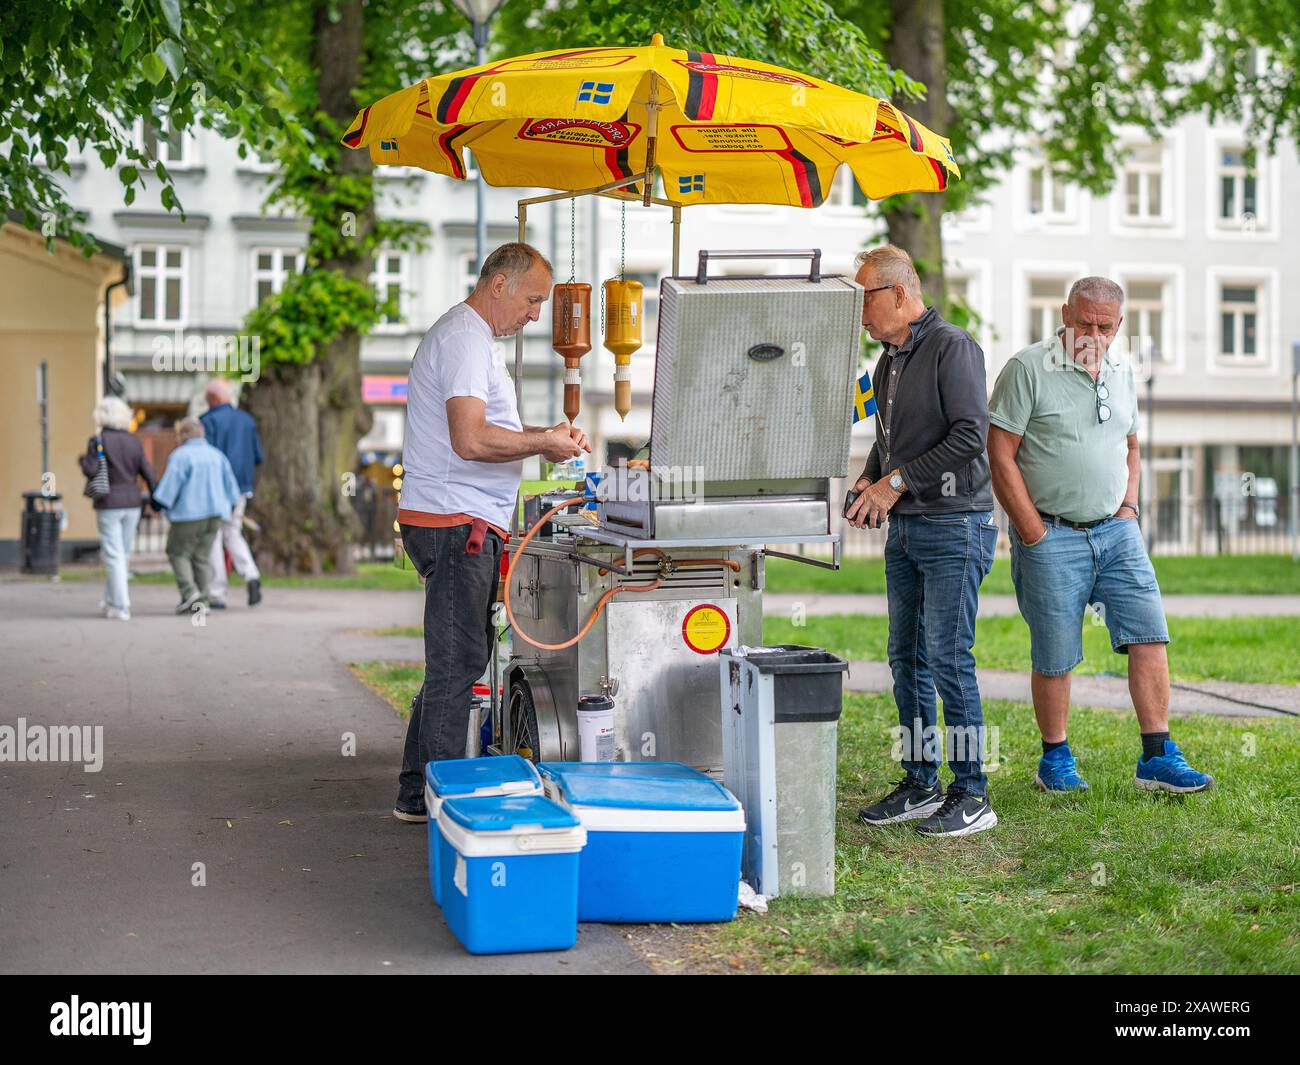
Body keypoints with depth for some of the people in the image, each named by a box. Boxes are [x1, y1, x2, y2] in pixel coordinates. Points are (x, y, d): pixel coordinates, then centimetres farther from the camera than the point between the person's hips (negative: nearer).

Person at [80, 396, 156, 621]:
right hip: (132, 503, 4)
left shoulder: (98, 441, -9)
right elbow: (147, 473, 4)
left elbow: (91, 470, -17)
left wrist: (83, 460, 4)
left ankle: (121, 607, -3)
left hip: (108, 504, -4)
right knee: (124, 554, 15)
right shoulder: (133, 441, 5)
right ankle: (110, 600, 26)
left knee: (113, 556, -1)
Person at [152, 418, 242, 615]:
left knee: (178, 553, 6)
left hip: (189, 513, -6)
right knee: (202, 556, 10)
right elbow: (230, 485, 13)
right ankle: (202, 600, 5)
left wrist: (159, 504, -1)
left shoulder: (180, 456, -10)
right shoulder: (216, 455, 9)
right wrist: (228, 505, 25)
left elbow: (170, 485, -13)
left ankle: (190, 592, -10)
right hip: (214, 514, 6)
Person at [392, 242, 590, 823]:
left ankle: (417, 793, 21)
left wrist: (541, 435, 13)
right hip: (456, 523, -11)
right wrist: (545, 442, -13)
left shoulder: (464, 335, 22)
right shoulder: (466, 339, -13)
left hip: (463, 527, 11)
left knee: (457, 660, 15)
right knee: (456, 663, -8)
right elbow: (471, 441, -24)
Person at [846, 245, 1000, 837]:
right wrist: (869, 484, 6)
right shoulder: (889, 360, 17)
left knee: (947, 658, -9)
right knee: (906, 657, 10)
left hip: (953, 526, -9)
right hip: (904, 528, 9)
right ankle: (920, 784, 19)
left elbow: (969, 435, -19)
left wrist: (897, 482, -16)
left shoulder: (953, 347, -10)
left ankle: (972, 795, -1)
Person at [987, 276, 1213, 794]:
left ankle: (1157, 757, 2)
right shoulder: (1028, 369, -8)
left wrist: (1128, 506, 9)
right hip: (1052, 537, -5)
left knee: (1149, 635, -3)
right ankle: (1055, 758, 17)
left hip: (1116, 531, 5)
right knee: (1054, 658, 1)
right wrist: (1033, 533, -11)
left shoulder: (1121, 372, 12)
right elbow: (1000, 454, -10)